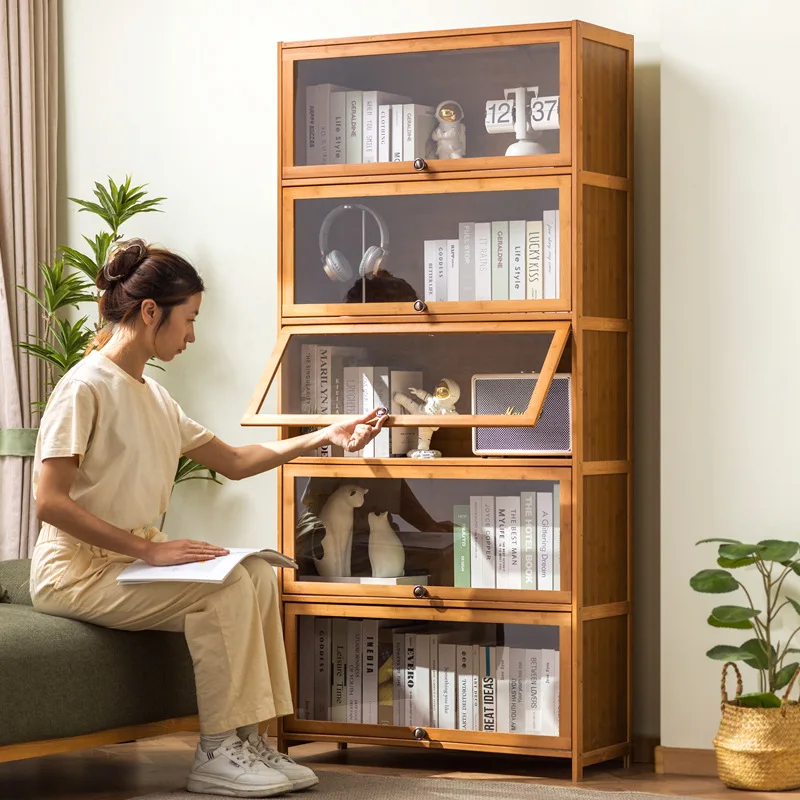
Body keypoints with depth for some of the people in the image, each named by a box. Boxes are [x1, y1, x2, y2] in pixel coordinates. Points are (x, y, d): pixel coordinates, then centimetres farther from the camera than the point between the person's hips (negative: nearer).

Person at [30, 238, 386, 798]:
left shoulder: (153, 397, 14)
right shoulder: (85, 388, -14)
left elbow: (235, 461, 20)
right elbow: (51, 503, -21)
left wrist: (324, 437, 13)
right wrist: (149, 549, -25)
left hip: (134, 559, 9)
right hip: (75, 570, -9)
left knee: (257, 574, -9)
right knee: (224, 589, -23)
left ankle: (247, 741, -10)